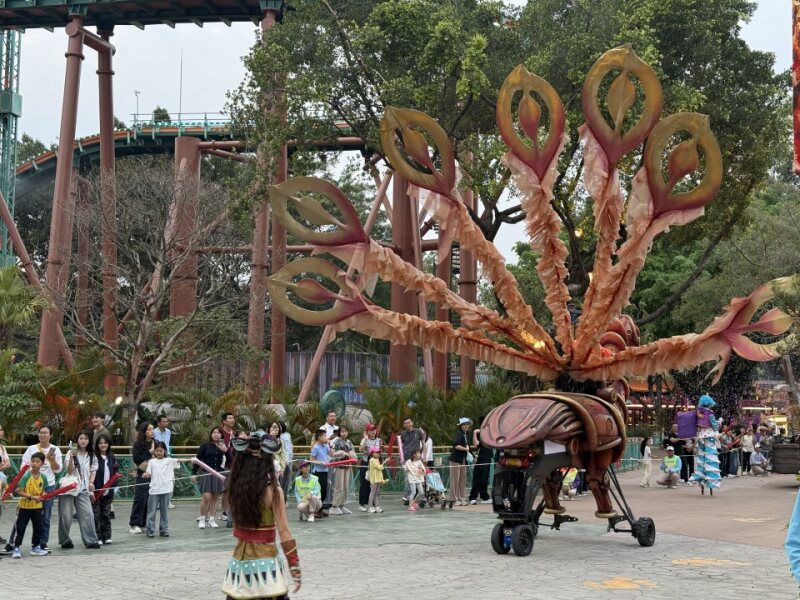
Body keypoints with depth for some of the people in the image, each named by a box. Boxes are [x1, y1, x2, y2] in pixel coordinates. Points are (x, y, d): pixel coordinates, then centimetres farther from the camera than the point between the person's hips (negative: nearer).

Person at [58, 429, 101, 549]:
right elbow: (69, 471, -9)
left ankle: (91, 541, -2)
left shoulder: (92, 456, 8)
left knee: (88, 514, -7)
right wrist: (71, 459, -24)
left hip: (83, 490, 3)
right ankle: (65, 541, 15)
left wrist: (91, 482, -1)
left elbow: (93, 470, 15)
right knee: (66, 516, 1)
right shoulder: (71, 453, -3)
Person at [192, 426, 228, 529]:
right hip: (207, 474, -3)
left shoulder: (224, 446, 5)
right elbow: (198, 459, -1)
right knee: (207, 497, -10)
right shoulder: (205, 445, -3)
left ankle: (211, 519, 21)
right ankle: (202, 518, 8)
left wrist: (226, 451, -14)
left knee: (215, 498, 8)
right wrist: (194, 473, -5)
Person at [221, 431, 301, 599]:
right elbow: (284, 531, -13)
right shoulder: (273, 491, -14)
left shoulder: (234, 488, -2)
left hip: (240, 558, 5)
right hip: (264, 559, -5)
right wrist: (295, 567, -7)